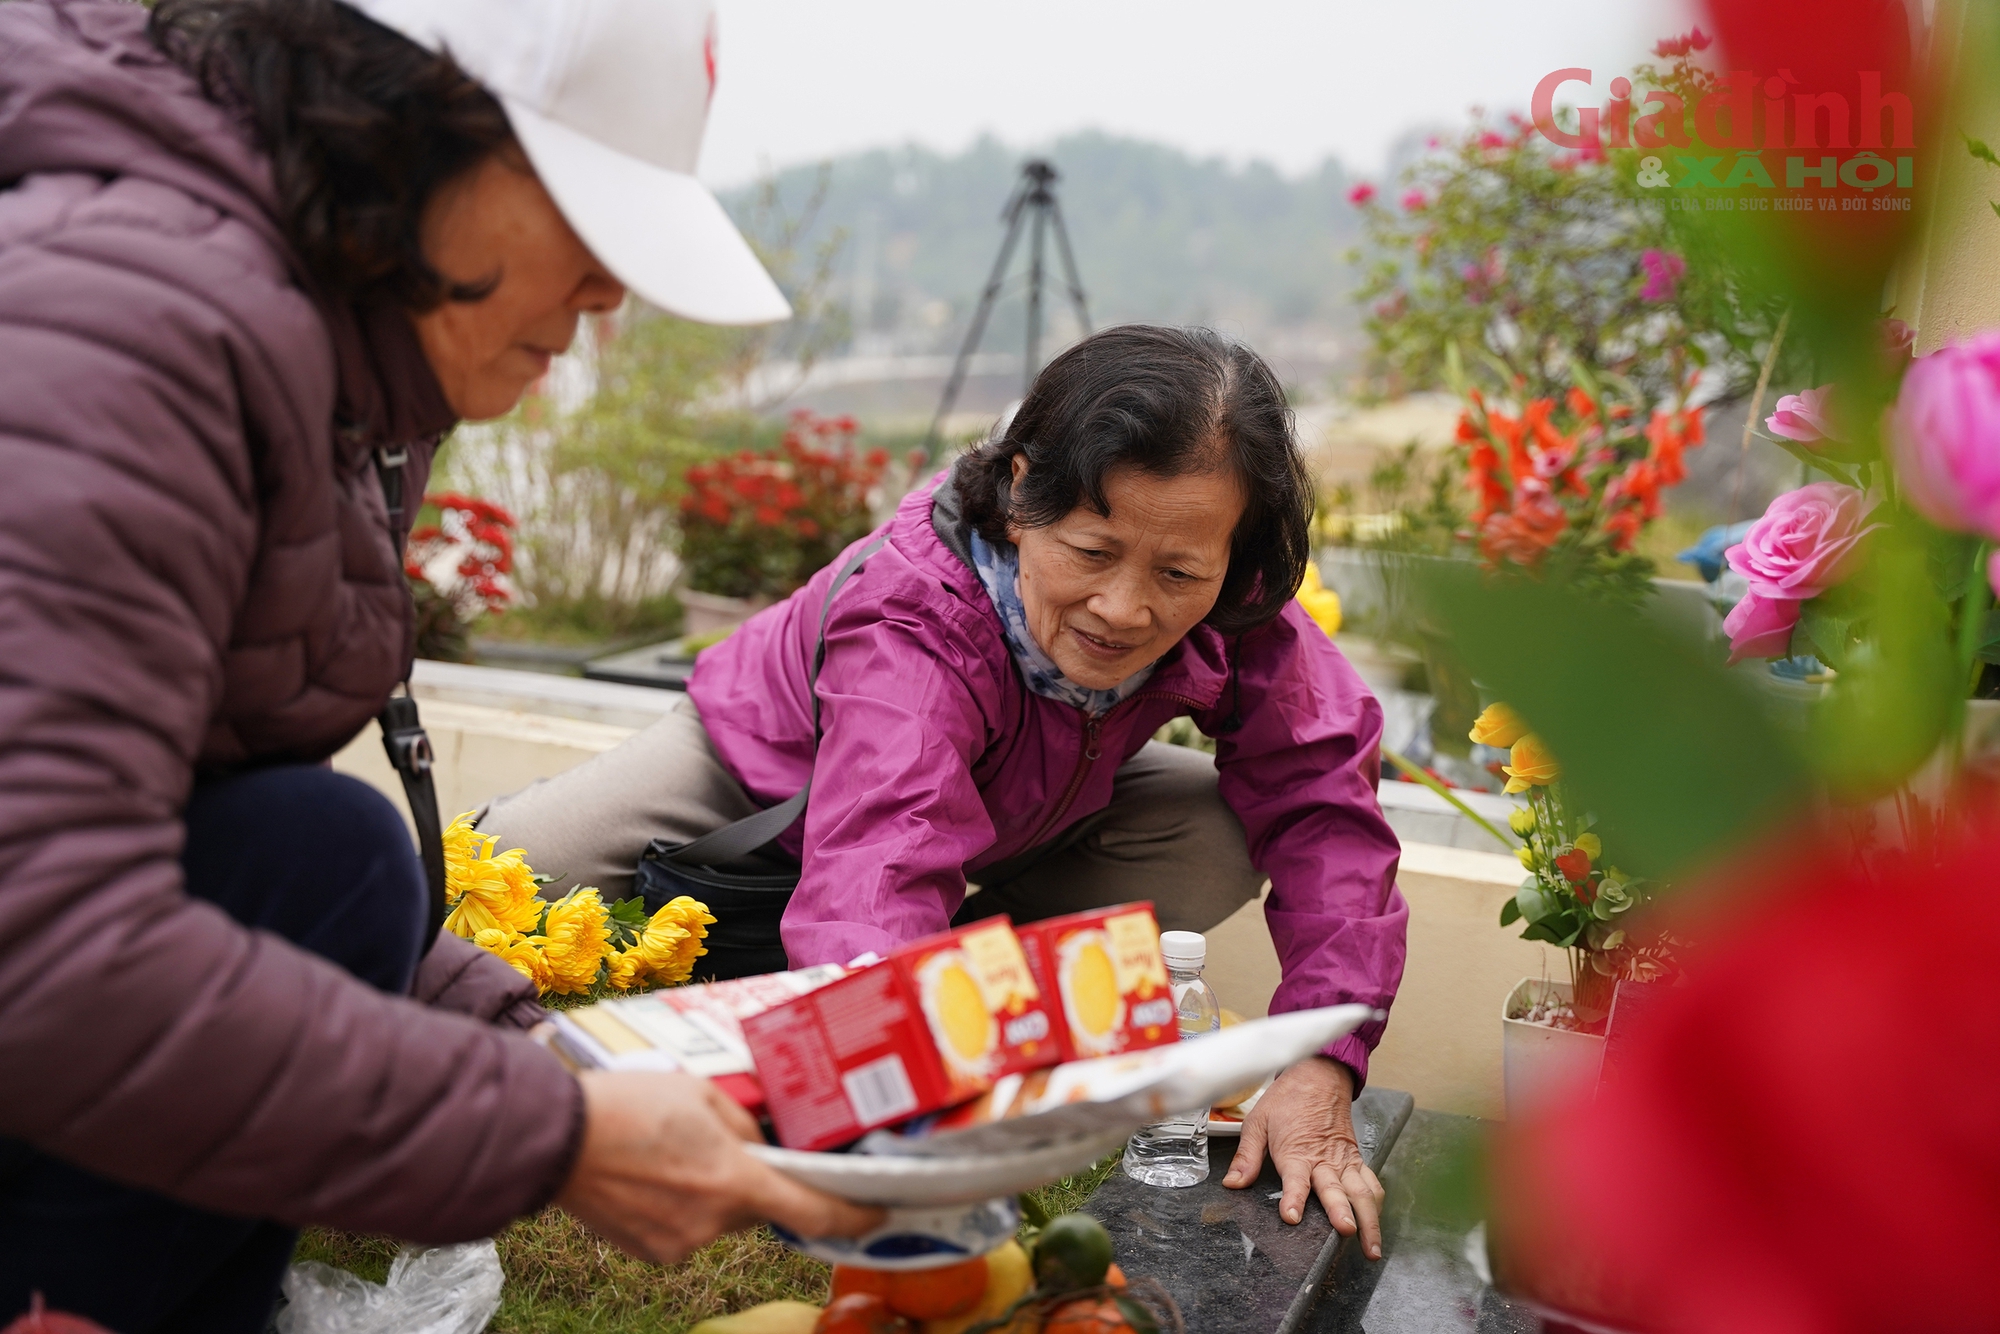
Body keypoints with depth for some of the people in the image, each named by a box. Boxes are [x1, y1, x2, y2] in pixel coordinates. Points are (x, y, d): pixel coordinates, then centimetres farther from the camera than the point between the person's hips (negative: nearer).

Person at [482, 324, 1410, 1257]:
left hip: (1017, 813, 4)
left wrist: (1322, 1065, -41)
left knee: (1224, 845, -20)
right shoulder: (916, 622, -45)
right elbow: (874, 891, -59)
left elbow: (1320, 798, -27)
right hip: (765, 770, -3)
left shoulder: (1233, 609, -30)